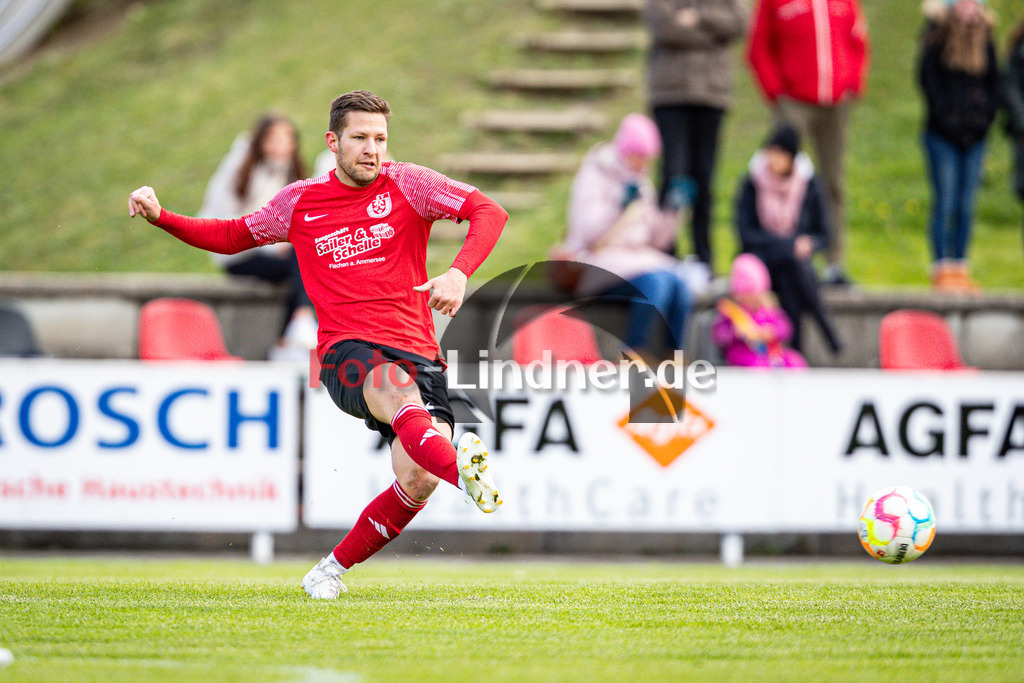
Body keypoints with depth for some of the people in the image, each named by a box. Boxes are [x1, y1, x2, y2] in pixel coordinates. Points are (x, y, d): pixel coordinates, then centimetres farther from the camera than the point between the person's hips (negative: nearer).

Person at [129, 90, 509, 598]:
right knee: (399, 388, -38)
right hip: (346, 354, -1)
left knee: (419, 480, -19)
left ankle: (333, 569, 4)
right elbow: (233, 237, 30)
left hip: (418, 355, 1)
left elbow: (489, 212, -4)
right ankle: (463, 472, -67)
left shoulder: (406, 184, 6)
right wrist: (161, 217, 16)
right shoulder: (299, 202, 13)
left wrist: (459, 274, -22)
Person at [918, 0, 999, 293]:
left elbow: (993, 83, 15)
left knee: (966, 207, 4)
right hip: (943, 136, -4)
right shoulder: (936, 39, -1)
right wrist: (947, 118, -11)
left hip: (974, 137, 4)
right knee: (945, 204, -6)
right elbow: (928, 81, -5)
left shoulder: (984, 40, 11)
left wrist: (984, 118, 1)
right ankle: (942, 270, -2)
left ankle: (960, 269, 9)